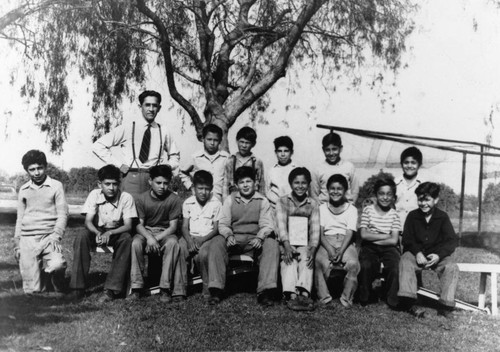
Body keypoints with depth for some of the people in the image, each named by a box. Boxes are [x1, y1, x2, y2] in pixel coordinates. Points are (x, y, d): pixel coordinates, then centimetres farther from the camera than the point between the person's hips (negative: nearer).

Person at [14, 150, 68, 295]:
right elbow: (20, 217, 18)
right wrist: (17, 242, 14)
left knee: (58, 265, -33)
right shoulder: (23, 190, 13)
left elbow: (62, 214, -1)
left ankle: (58, 287, -1)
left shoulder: (56, 186, 2)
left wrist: (56, 236, -14)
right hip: (27, 239, 2)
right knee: (32, 290, -6)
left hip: (48, 236, -2)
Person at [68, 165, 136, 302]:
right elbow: (88, 221, -16)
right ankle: (78, 287, -25)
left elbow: (128, 226, -21)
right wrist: (98, 233, -39)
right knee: (81, 236, -30)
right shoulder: (94, 195, -12)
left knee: (127, 239, -35)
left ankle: (112, 289, -33)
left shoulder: (126, 198, -16)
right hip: (97, 231, 1)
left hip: (117, 233, -1)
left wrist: (109, 233, -39)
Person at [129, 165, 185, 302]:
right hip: (146, 232, 1)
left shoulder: (174, 199, -8)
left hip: (166, 232, -1)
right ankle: (136, 287, -24)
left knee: (173, 243, -35)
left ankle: (165, 288, -31)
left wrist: (157, 239, -23)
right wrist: (149, 238, -26)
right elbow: (139, 224, -5)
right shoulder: (141, 199, -4)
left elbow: (173, 226, -9)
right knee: (136, 243, -32)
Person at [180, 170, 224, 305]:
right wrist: (189, 241, -16)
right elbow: (185, 226, 5)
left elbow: (216, 228, -2)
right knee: (179, 250, -29)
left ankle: (210, 289, -27)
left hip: (209, 237, -2)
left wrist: (202, 240, -18)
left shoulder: (216, 204, 1)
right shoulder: (188, 203, 8)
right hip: (191, 237, 2)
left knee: (203, 253, -36)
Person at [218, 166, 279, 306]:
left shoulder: (262, 201, 10)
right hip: (234, 239, 1)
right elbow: (223, 224, 5)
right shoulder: (230, 200, 13)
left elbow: (267, 225, 1)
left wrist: (259, 237, -21)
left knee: (271, 244, -31)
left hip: (255, 240, 0)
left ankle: (265, 291, -34)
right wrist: (228, 235, -17)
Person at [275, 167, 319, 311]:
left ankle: (304, 293, -47)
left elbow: (315, 229, 3)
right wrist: (287, 246, -23)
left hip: (305, 244, 1)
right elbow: (281, 224, -5)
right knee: (288, 260, -31)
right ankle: (291, 295, -46)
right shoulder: (282, 202, 9)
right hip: (288, 243, -1)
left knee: (307, 260, -30)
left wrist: (312, 249, -16)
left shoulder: (313, 204, 13)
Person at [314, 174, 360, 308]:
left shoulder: (351, 209, 10)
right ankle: (324, 297, -21)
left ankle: (347, 298, -15)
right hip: (326, 242, 0)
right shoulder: (322, 208, 12)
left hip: (345, 243, 0)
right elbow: (320, 233, 2)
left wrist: (341, 251, -18)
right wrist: (330, 250, -16)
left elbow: (349, 233, -2)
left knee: (353, 263, -30)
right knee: (320, 261, -32)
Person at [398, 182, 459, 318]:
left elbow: (452, 240, -5)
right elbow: (407, 239, -1)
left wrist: (438, 255, -23)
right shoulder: (412, 216, 4)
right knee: (405, 260, -31)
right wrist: (418, 253, -22)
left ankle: (445, 306, -23)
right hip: (415, 253, 0)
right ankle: (409, 303, -38)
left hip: (437, 255, 0)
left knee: (452, 267, -27)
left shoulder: (443, 217, 2)